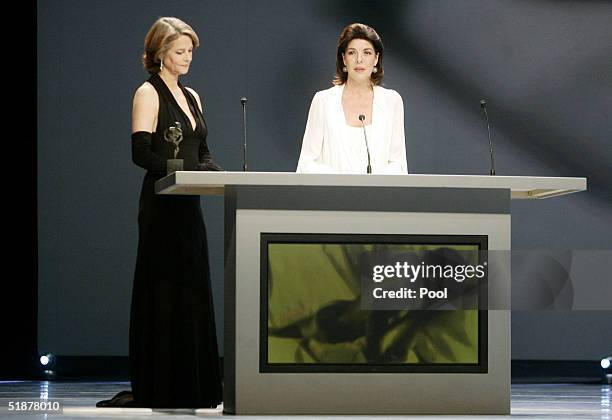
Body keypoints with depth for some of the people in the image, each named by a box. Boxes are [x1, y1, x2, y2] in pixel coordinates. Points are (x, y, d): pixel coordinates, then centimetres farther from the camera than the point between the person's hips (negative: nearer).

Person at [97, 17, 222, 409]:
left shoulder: (191, 97, 17)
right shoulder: (149, 94, -5)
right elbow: (141, 153, -14)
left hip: (188, 205, 8)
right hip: (161, 206, -8)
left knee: (193, 292, 7)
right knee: (163, 292, -7)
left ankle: (192, 386, 11)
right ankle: (157, 388, -5)